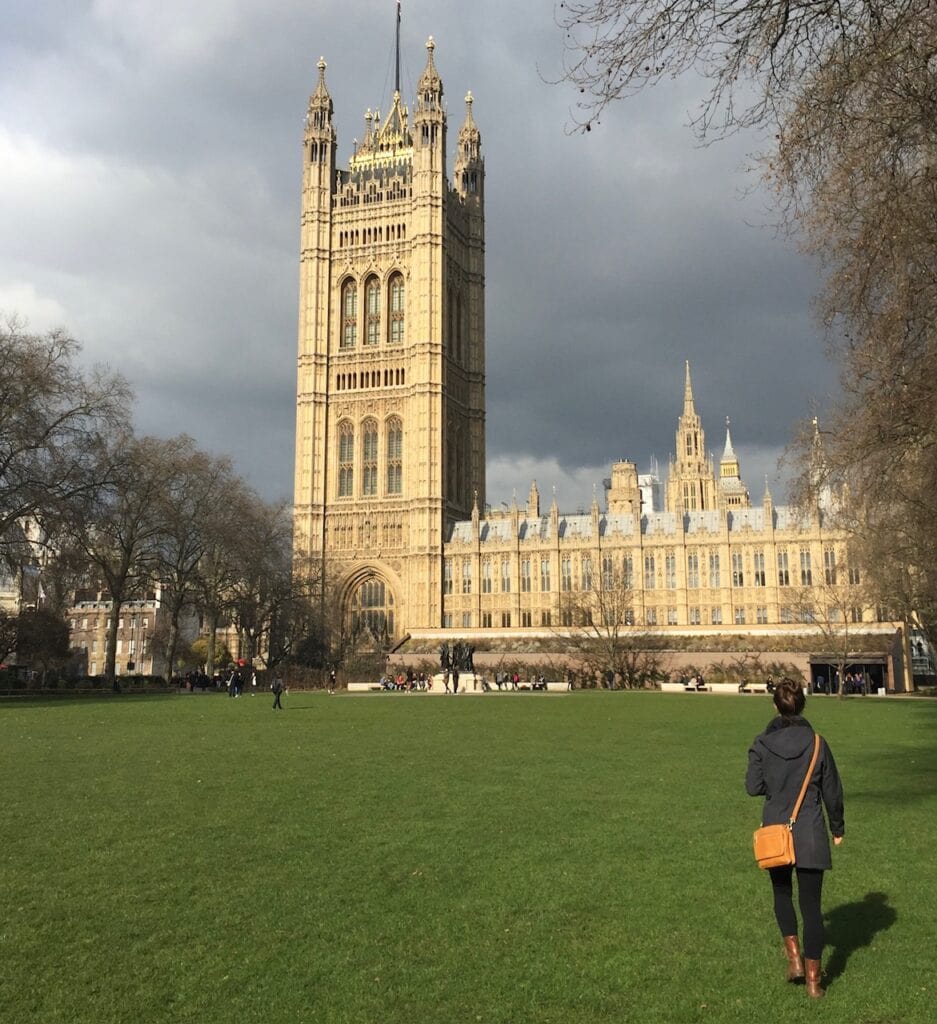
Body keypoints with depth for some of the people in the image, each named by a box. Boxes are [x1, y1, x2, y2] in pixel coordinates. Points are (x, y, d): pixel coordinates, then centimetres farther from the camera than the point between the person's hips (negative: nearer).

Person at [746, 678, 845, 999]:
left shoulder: (762, 744, -8)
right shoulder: (817, 744, -7)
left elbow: (753, 787, -6)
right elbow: (832, 792, 1)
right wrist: (838, 828, 16)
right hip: (811, 834, 0)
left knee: (782, 894, 22)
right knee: (811, 903, 8)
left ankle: (794, 957, 12)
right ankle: (814, 980, 11)